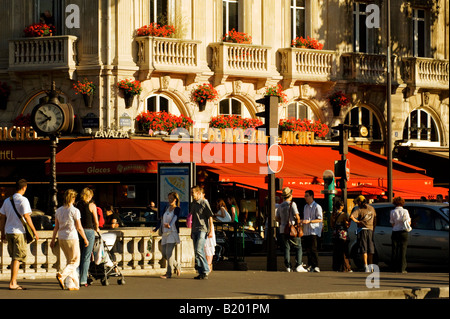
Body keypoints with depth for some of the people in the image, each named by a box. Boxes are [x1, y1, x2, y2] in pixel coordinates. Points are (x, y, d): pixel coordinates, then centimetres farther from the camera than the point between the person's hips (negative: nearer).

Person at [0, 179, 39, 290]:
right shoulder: (23, 200, -9)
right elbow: (26, 217, -14)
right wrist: (34, 231, -7)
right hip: (19, 232, -7)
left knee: (14, 258, 16)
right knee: (17, 258, -4)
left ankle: (14, 282, 17)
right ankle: (12, 283, -8)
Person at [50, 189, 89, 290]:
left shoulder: (59, 210, 5)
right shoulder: (75, 211, -11)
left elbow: (56, 227, 8)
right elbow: (79, 228, -9)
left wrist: (53, 240, 15)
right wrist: (85, 239, 1)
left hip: (61, 238, 6)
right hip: (71, 238, -6)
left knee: (70, 261, 15)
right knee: (75, 262, 3)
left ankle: (74, 284, 13)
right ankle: (62, 276, -20)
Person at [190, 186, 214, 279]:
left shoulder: (204, 203, -6)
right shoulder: (192, 204, 15)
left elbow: (210, 217, -7)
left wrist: (211, 230, -11)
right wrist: (191, 231, 23)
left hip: (202, 229, -8)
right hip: (195, 230, 8)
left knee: (199, 250, -17)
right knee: (196, 252, 5)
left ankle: (205, 271, -10)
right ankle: (201, 272, 9)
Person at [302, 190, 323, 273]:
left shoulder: (317, 207, -5)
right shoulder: (305, 207, 20)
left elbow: (320, 219, -9)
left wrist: (309, 221, -17)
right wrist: (302, 221, 10)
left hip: (314, 231, -7)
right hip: (306, 231, 7)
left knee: (313, 249, -14)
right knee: (307, 250, 4)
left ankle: (316, 266, -14)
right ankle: (310, 266, 10)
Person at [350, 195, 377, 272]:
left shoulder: (359, 210, -7)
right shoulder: (372, 208, 8)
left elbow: (351, 216, -22)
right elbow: (375, 220, 13)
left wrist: (357, 221, -7)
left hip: (362, 230, -4)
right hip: (370, 230, 4)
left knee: (364, 250, -3)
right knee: (370, 250, 11)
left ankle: (366, 266, -10)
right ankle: (370, 266, 14)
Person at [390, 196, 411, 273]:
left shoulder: (393, 212, -1)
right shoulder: (405, 211, -3)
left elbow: (392, 223, -1)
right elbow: (409, 223, -1)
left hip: (395, 232, 1)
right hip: (403, 232, -1)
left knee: (395, 250, 8)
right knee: (402, 250, 1)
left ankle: (395, 268, 5)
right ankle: (402, 268, -3)